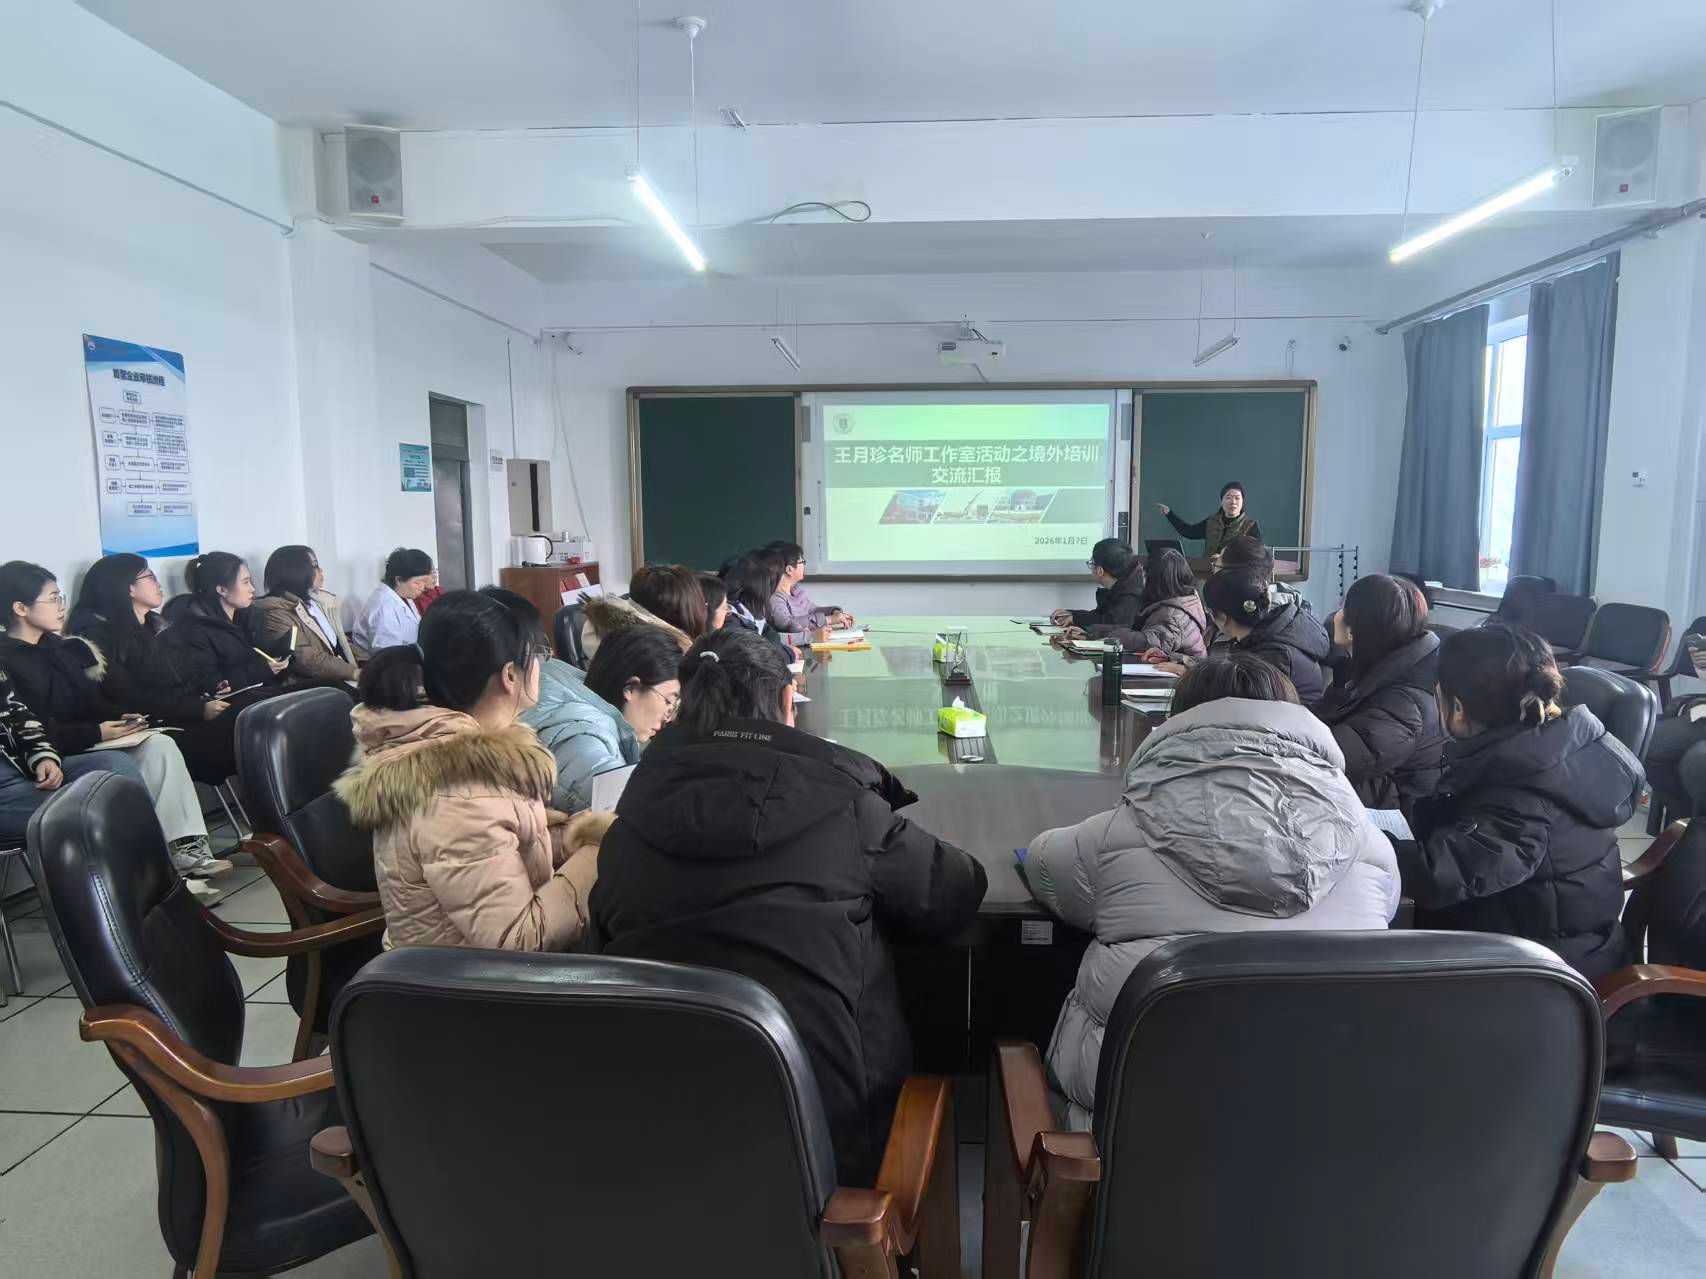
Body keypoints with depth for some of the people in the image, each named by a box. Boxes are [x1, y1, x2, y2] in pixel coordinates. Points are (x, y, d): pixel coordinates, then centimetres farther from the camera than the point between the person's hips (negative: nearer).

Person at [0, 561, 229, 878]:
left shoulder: (54, 646, 15)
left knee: (160, 745, -17)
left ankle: (184, 845, -24)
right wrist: (96, 733, -20)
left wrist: (120, 715, -1)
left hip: (86, 743, 7)